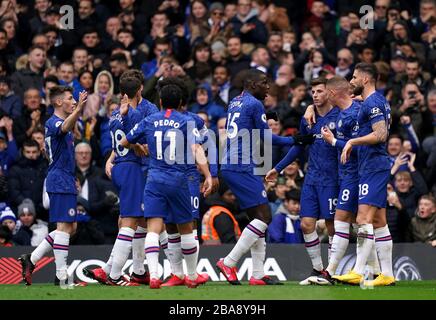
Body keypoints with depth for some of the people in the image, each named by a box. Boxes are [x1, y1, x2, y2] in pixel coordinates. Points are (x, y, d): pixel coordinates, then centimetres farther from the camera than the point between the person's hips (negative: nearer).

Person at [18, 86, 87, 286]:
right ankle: (61, 276, -9)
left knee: (69, 228, 13)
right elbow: (65, 127, -39)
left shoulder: (57, 122, 18)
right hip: (61, 181, -10)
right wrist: (78, 110, -54)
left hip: (64, 181, 10)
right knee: (64, 226, -10)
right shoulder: (53, 123, -13)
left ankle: (31, 259, 14)